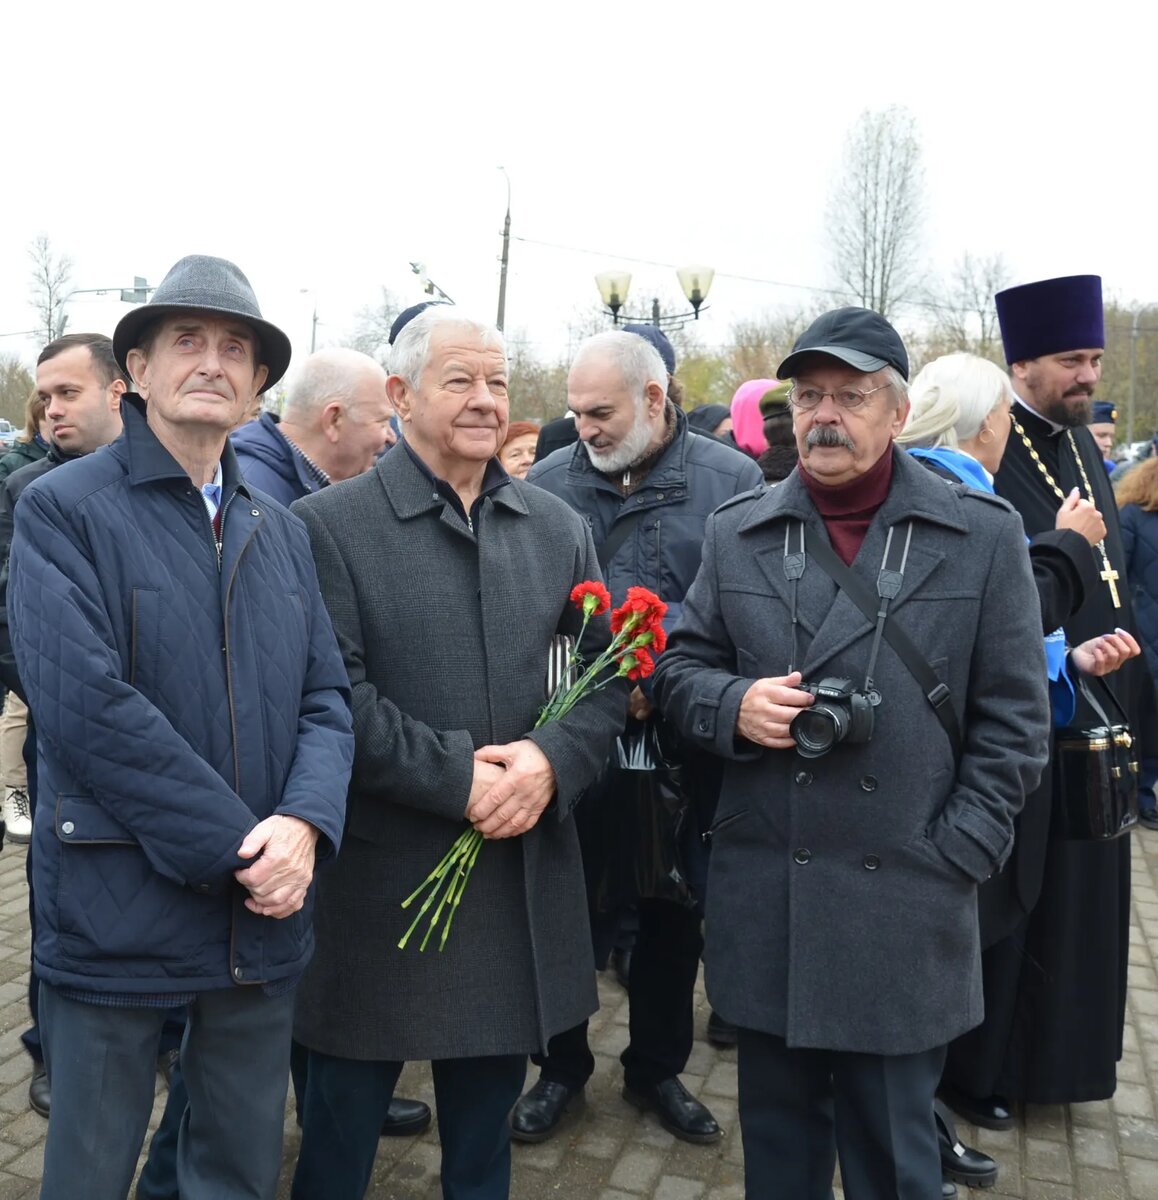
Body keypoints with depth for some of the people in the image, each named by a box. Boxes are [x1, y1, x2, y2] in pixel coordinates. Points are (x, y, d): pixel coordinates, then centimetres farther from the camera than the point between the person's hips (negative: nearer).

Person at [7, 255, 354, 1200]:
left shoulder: (281, 531, 10)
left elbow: (327, 697, 4)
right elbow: (85, 707, -19)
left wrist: (304, 825, -14)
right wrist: (237, 849, -18)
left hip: (265, 914, 5)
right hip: (115, 917, -4)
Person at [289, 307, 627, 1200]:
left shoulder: (559, 529, 6)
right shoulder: (329, 525, -8)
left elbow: (614, 674, 4)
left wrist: (552, 760, -13)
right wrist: (458, 778, -19)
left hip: (523, 864, 4)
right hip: (380, 871, -3)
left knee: (489, 1106, 22)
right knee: (346, 1111, 16)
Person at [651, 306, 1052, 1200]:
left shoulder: (984, 536, -2)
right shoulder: (737, 533, 5)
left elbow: (1014, 717, 0)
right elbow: (680, 666, 9)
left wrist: (955, 859, -7)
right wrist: (734, 704, -13)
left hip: (906, 907, -2)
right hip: (762, 901, 2)